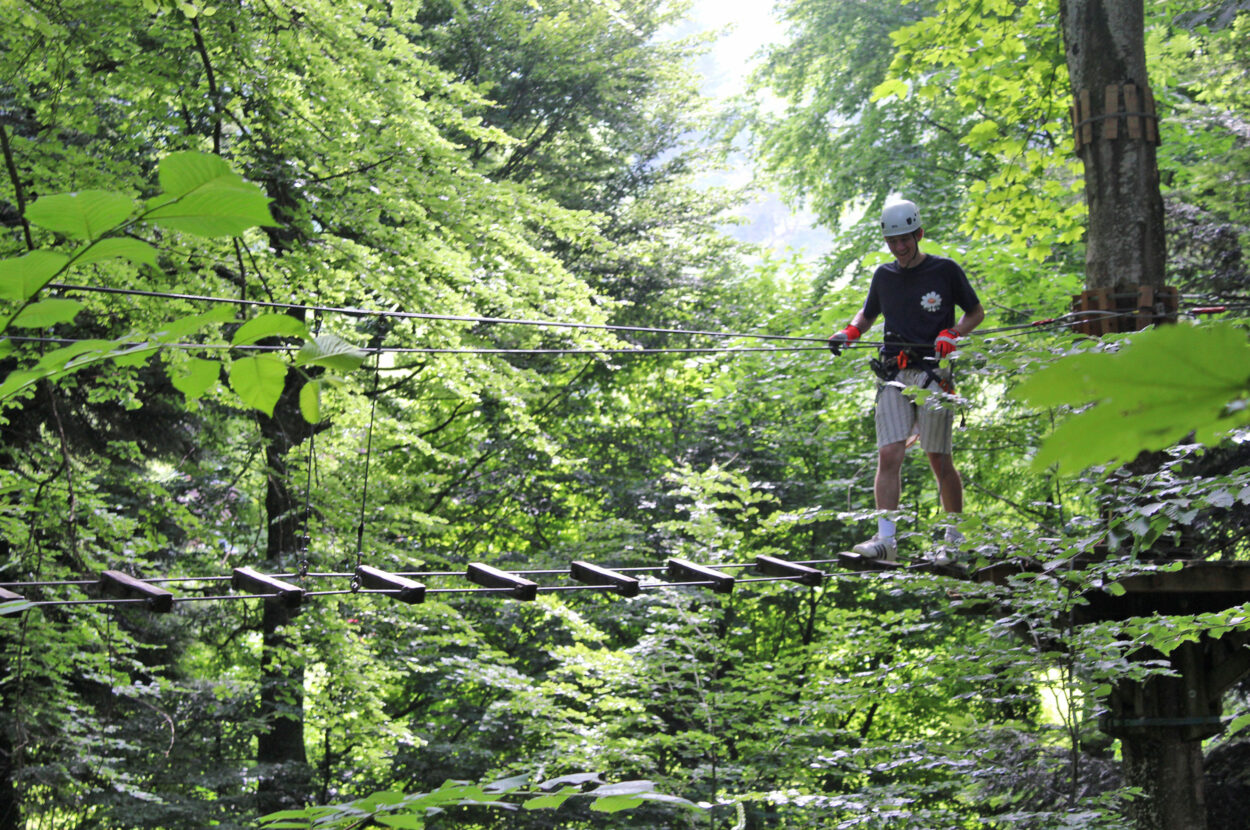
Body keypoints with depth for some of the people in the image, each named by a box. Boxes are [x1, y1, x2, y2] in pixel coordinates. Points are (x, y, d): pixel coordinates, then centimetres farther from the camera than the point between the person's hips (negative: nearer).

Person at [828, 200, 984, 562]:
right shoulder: (884, 275, 12)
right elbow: (868, 313, 28)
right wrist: (850, 331, 6)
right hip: (894, 377, 3)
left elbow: (976, 313, 9)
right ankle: (885, 538, -15)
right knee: (888, 455, -10)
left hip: (933, 375, -3)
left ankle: (956, 536, 15)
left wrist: (952, 335, -10)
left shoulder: (945, 270, 1)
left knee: (939, 459, 0)